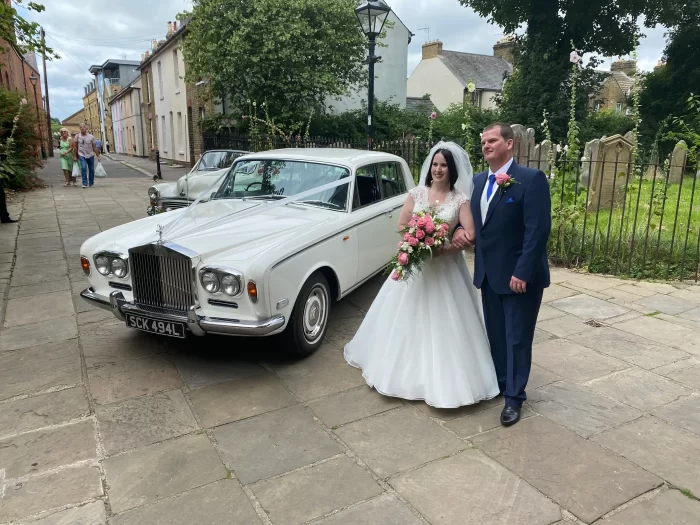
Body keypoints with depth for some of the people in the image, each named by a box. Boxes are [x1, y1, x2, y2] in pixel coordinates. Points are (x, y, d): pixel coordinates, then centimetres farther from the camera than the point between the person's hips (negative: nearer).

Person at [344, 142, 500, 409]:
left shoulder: (460, 199, -5)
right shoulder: (416, 193, 1)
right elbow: (401, 226, 1)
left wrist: (445, 248, -23)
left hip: (446, 267, -2)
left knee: (445, 322, 2)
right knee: (408, 318, 11)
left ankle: (443, 377, 17)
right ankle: (407, 368, 30)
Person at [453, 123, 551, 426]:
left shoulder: (531, 179, -14)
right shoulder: (479, 181, 9)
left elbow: (538, 230, -19)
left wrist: (523, 272, -23)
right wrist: (462, 231, -6)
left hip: (519, 275, -7)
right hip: (488, 273, 7)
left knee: (517, 338, 6)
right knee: (495, 334, 17)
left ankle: (513, 396, 21)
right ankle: (500, 382, 36)